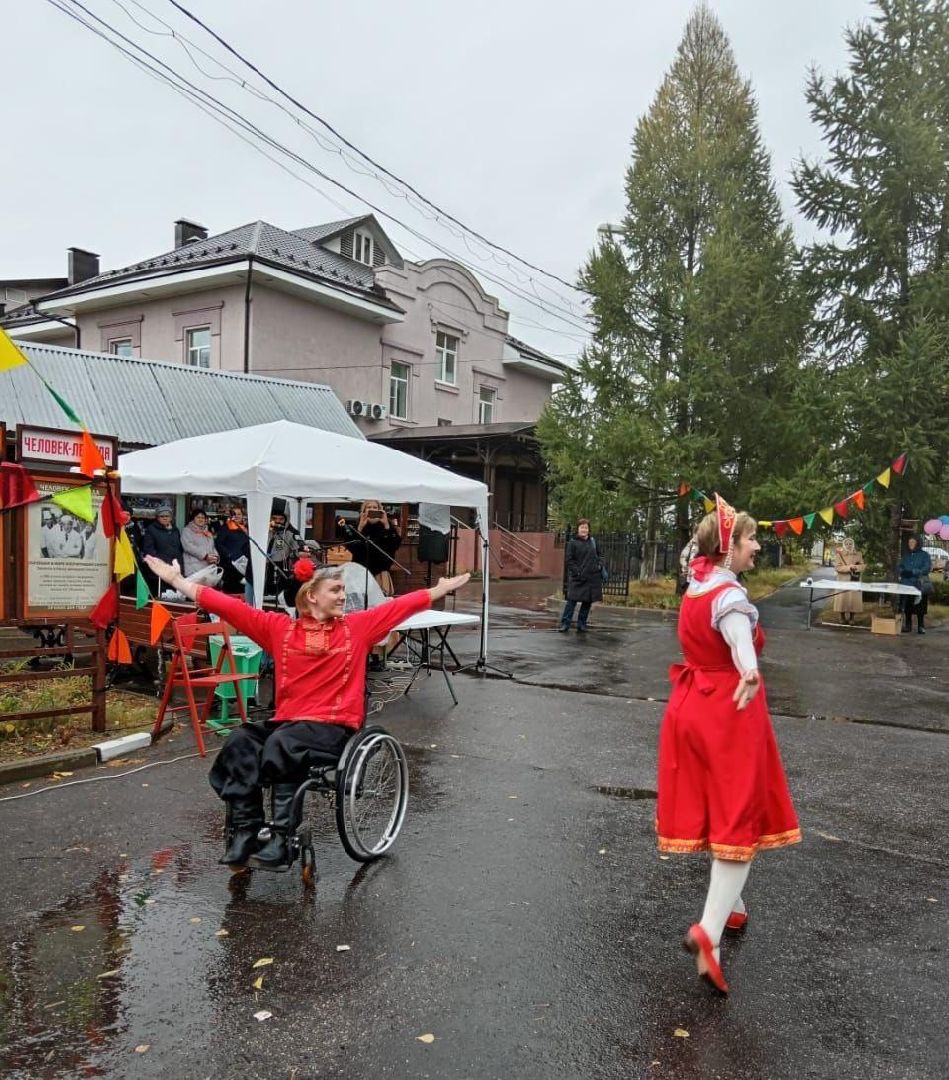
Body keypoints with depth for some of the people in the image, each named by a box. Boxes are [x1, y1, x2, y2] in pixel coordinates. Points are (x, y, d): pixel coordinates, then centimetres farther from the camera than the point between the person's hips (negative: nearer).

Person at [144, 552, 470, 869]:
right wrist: (176, 579, 1)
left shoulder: (358, 626, 6)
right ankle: (244, 831, -17)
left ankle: (282, 836, -23)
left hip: (335, 726, -3)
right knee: (239, 742, -23)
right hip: (287, 721, 3)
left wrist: (443, 588, 4)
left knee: (281, 744, -30)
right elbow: (228, 606, 4)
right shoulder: (280, 627, 6)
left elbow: (404, 605, 6)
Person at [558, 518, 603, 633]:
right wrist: (577, 572, -14)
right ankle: (565, 623, -3)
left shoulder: (593, 541, 11)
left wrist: (598, 565, 8)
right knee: (572, 600, -9)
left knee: (588, 601, 7)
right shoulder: (572, 542, -4)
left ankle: (581, 624, 16)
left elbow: (597, 555, 24)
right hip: (578, 577, -5)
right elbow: (568, 559, -6)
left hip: (592, 577, 5)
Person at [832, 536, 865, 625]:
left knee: (854, 598, -1)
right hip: (843, 581, -2)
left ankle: (851, 618, 9)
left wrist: (856, 567, -16)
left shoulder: (858, 554, 10)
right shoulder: (839, 554, 1)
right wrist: (848, 567, -21)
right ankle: (842, 617, 10)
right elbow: (837, 567, -8)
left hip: (854, 581, 2)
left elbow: (862, 566, 5)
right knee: (842, 597, -3)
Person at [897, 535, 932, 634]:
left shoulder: (925, 555, 2)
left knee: (920, 608, -3)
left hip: (920, 586, -4)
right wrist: (902, 572, -11)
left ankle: (921, 627, 5)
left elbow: (927, 568, -10)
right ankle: (907, 626, 14)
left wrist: (912, 572, -20)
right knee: (907, 607, 5)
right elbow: (899, 567, 13)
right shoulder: (906, 555, 16)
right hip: (906, 585, 4)